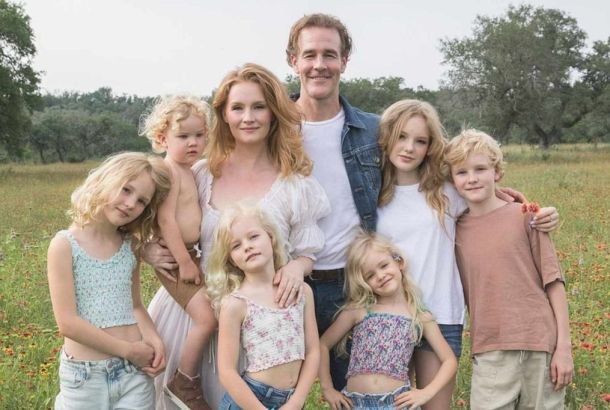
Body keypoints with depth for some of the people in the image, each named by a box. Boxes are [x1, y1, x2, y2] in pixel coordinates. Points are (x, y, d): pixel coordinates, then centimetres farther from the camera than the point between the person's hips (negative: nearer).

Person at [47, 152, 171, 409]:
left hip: (136, 371, 4)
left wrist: (153, 339, -8)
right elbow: (67, 323, -14)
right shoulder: (65, 244, -10)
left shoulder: (130, 246, 5)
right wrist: (128, 350, -13)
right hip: (85, 375, -4)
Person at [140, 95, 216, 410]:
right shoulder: (169, 171, -16)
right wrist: (184, 262, -23)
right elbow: (165, 219, -24)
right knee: (206, 316, -16)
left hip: (190, 253, 10)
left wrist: (191, 257, 13)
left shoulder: (188, 170, 12)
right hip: (173, 258, -10)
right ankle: (183, 383, 2)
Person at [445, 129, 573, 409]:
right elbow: (460, 294, 10)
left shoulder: (524, 216, -2)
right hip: (489, 353, 2)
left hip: (541, 345, -1)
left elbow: (554, 281, -2)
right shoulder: (456, 231, 5)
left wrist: (564, 346, -5)